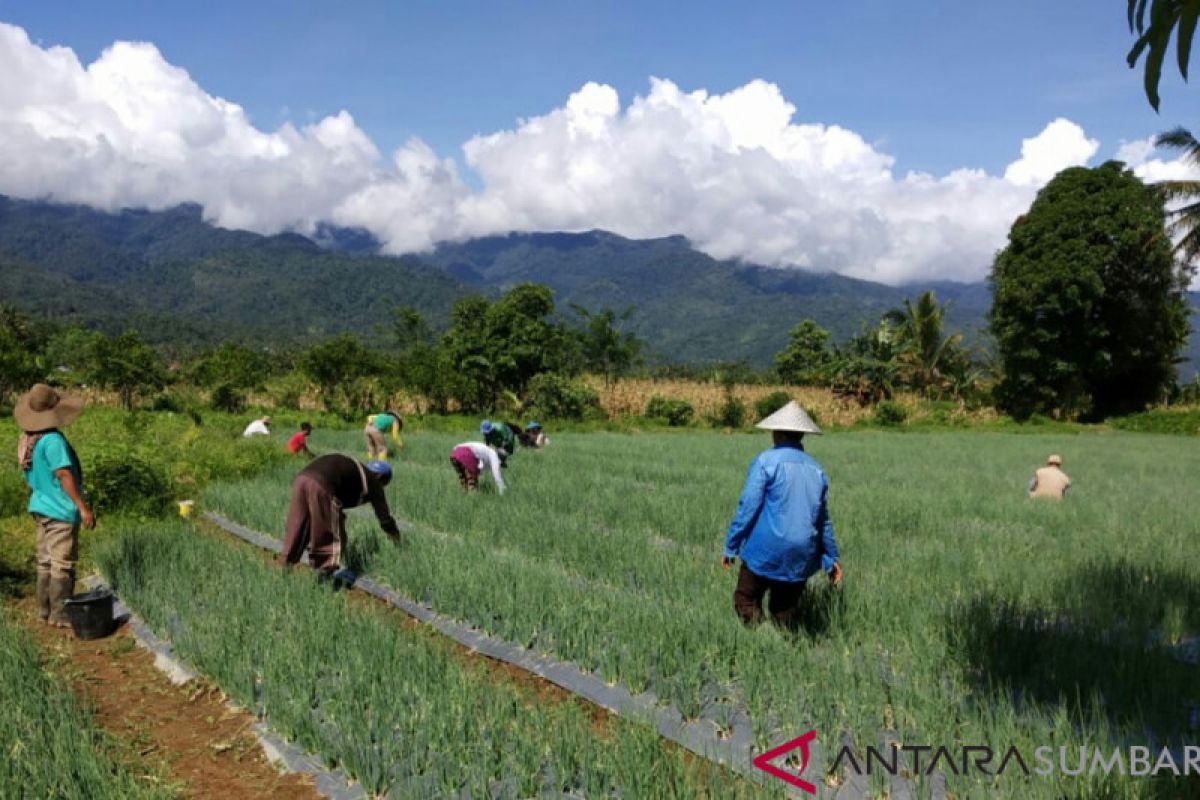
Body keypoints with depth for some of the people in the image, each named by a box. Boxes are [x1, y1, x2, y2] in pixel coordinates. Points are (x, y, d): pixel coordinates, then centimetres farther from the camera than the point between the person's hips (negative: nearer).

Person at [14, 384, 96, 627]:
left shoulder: (26, 440, 7)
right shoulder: (53, 440, -21)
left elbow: (31, 479, 15)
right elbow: (64, 475, -23)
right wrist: (83, 506, -20)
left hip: (40, 507, 9)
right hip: (61, 511, -9)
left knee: (45, 562, 16)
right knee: (63, 564, -2)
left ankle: (45, 611, 24)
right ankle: (60, 615, 3)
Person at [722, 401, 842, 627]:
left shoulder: (765, 461, -7)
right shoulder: (816, 469, 11)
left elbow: (747, 507, -12)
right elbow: (823, 519, 17)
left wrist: (730, 546, -4)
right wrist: (831, 558, 26)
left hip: (766, 552, -5)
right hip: (801, 557, 5)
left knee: (746, 602, 7)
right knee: (784, 613, 16)